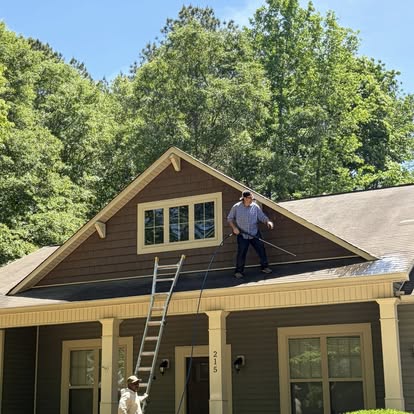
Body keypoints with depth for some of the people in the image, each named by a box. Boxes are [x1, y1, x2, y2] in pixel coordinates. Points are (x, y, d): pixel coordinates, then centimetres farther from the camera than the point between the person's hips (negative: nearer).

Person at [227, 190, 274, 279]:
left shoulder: (255, 207, 0)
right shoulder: (236, 207, -3)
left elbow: (262, 217, -3)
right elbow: (230, 218, 5)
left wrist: (268, 221, -23)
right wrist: (234, 227, -7)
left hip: (255, 234, 2)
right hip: (242, 235, -2)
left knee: (261, 250, 3)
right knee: (241, 253, -2)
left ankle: (265, 267, 20)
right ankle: (239, 271, 10)